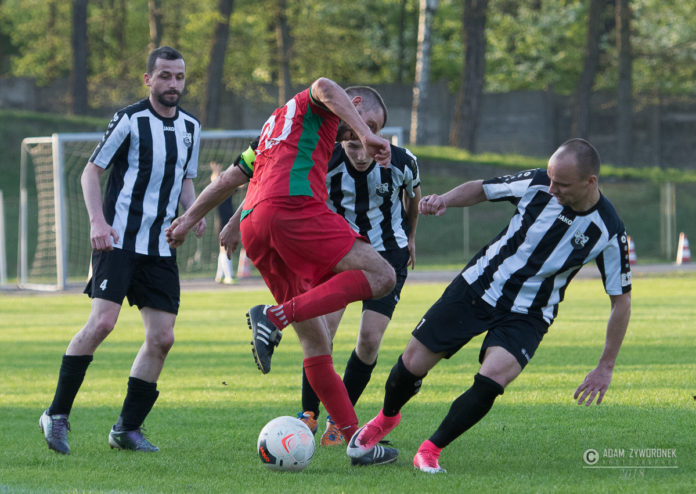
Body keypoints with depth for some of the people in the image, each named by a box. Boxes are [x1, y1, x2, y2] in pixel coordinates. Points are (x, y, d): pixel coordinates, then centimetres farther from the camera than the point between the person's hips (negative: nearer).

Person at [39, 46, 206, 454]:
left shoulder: (191, 127, 11)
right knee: (102, 322, -20)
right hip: (119, 238, -6)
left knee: (162, 337, 0)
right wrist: (97, 220, -17)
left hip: (162, 246, 6)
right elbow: (92, 171, -4)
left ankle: (128, 428, 11)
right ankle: (58, 414, -10)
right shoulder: (130, 120, -6)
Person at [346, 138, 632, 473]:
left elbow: (621, 299, -7)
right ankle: (387, 418, 37)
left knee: (492, 378, -29)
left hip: (526, 316, -2)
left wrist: (605, 367, -7)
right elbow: (482, 189, 5)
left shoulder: (608, 232, -17)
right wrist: (445, 199, -17)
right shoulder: (537, 184, -13)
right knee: (413, 364, 2)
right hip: (476, 289, 2)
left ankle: (429, 451, -9)